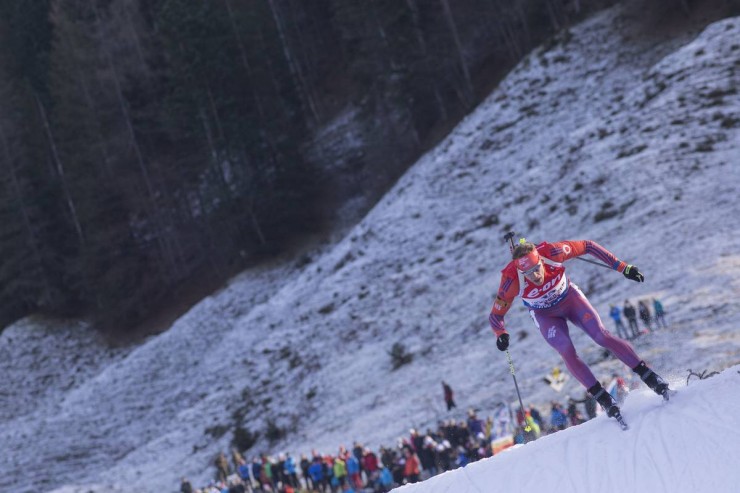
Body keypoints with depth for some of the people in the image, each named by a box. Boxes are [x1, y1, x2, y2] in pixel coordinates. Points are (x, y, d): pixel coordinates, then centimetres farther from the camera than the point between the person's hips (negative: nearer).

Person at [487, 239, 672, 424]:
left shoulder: (552, 252, -34)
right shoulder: (512, 281, -34)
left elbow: (587, 246, -18)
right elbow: (495, 315, -20)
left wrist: (621, 267, -20)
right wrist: (501, 335, -41)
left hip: (570, 297, 1)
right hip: (546, 315, 0)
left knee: (601, 336, -15)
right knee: (568, 353, -21)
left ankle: (649, 376, -9)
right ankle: (605, 400, -12)